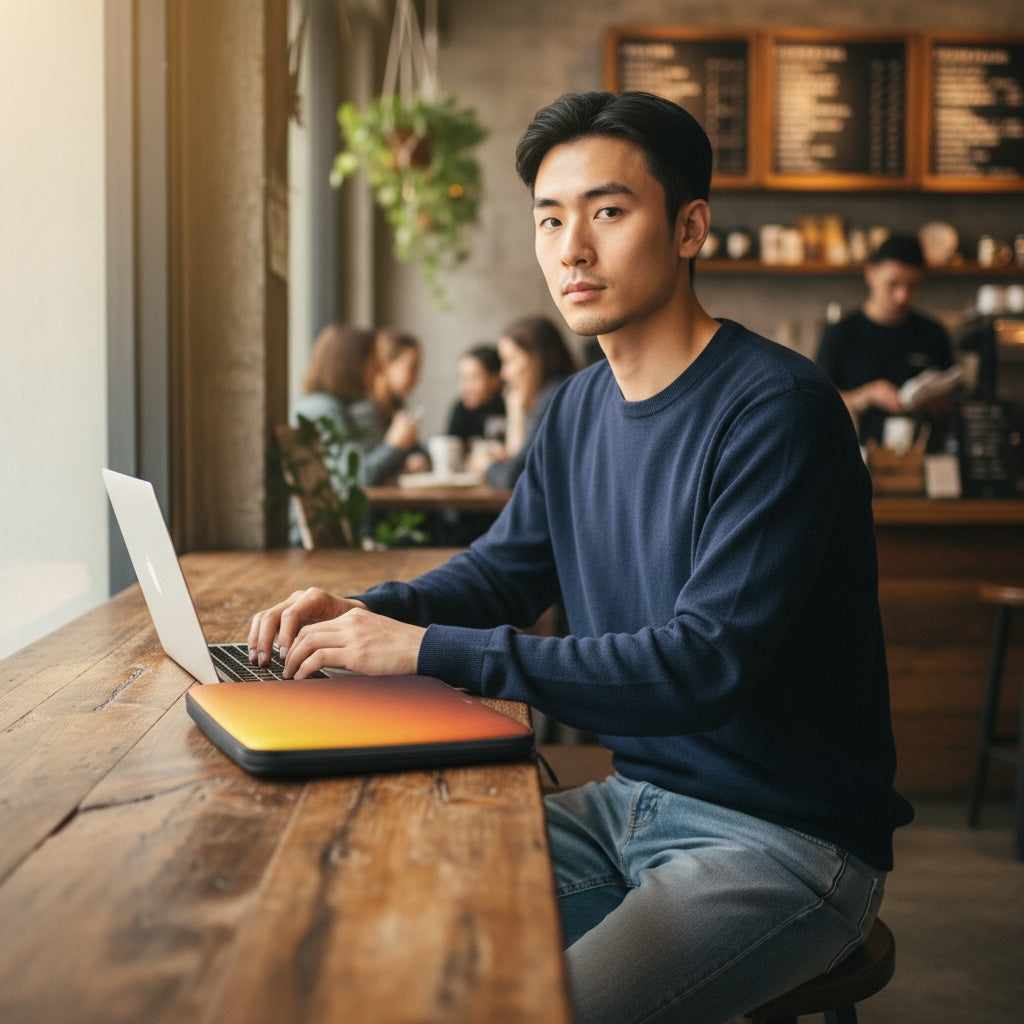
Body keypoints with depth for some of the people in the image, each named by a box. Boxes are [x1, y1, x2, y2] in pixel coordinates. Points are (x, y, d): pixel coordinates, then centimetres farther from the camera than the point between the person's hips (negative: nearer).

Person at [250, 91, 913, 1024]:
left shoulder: (778, 409, -19)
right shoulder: (581, 407, 6)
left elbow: (706, 665, -27)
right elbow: (503, 570, 17)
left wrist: (432, 649, -29)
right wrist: (368, 612, -5)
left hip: (785, 838, -7)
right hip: (634, 799, 7)